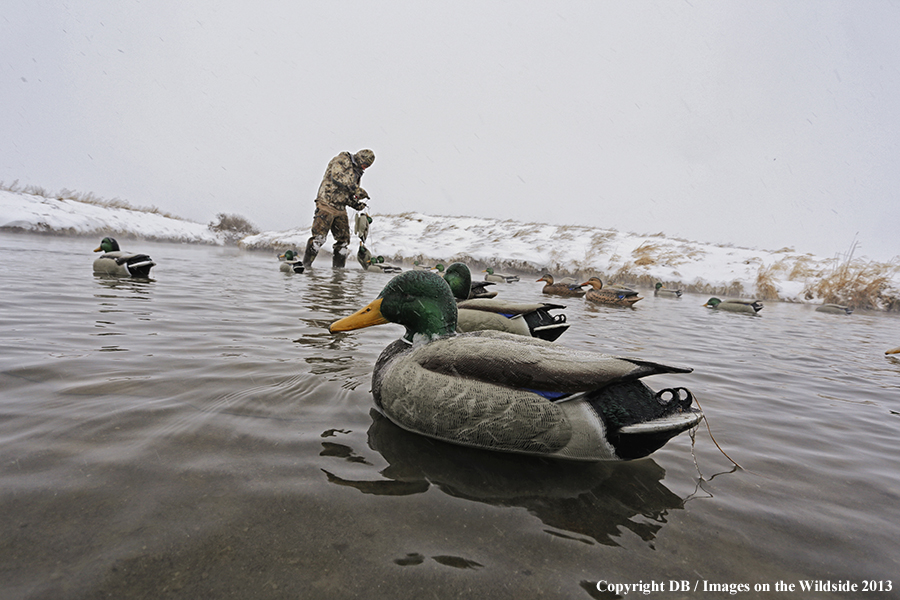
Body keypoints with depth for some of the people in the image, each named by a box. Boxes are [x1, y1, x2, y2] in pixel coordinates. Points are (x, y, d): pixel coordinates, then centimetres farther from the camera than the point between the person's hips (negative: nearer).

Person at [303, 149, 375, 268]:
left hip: (340, 209, 8)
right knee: (319, 237, -12)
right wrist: (356, 189, -26)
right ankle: (305, 265, -3)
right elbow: (337, 176, -22)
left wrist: (355, 204, 6)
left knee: (344, 241, 4)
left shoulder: (356, 173, 22)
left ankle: (338, 267, 12)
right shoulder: (343, 160, -2)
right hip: (326, 205, -8)